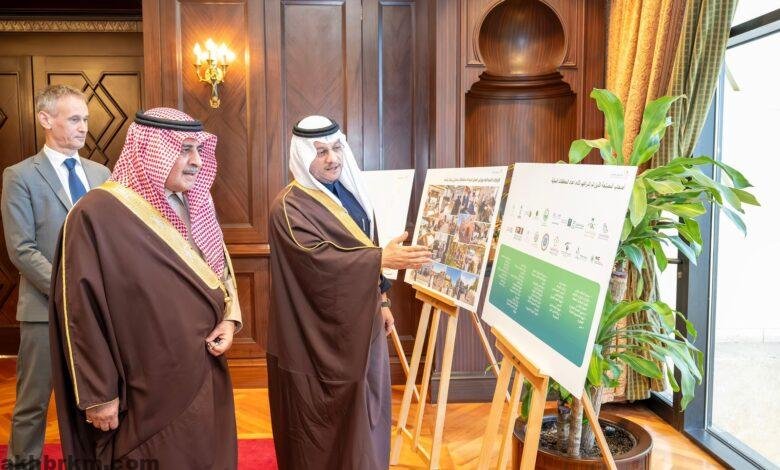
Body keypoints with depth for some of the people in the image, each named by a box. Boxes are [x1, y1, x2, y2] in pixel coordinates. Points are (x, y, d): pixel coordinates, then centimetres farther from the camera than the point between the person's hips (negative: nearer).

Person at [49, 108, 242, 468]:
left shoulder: (197, 206, 5)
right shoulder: (98, 214, -16)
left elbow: (222, 270, 15)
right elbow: (82, 313, -14)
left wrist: (229, 318, -4)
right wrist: (98, 395, -11)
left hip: (206, 380, 7)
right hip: (150, 392, -6)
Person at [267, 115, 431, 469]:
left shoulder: (350, 193, 9)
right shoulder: (289, 207, -15)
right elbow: (319, 259, -29)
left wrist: (381, 300, 13)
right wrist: (384, 259, -35)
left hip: (359, 326, 7)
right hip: (318, 334, -7)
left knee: (361, 414, 17)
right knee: (320, 422, 6)